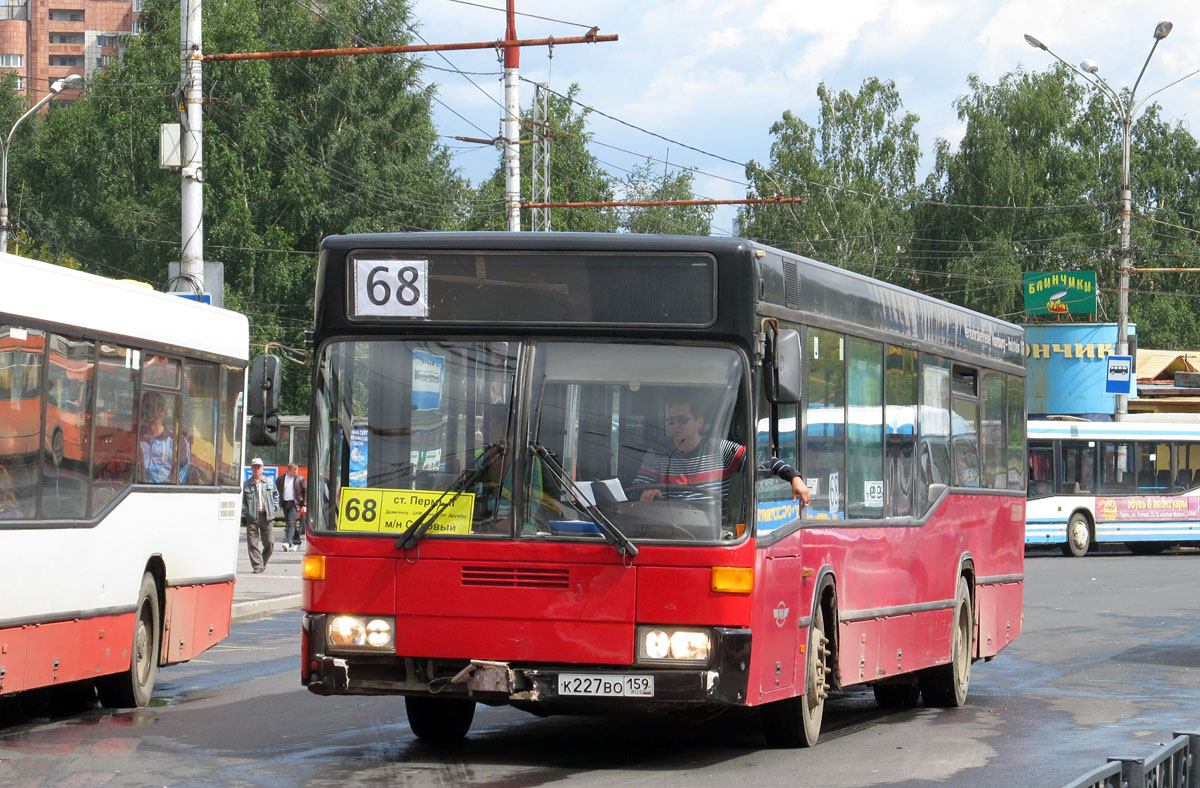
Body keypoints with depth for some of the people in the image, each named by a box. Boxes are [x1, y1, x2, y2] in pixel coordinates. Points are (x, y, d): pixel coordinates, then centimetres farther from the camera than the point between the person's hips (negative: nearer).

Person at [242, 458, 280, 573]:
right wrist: (245, 511, -9)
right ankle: (257, 566, -1)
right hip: (252, 517, -2)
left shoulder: (269, 482, 10)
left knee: (269, 542, 2)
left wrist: (274, 507, 9)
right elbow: (242, 501, 5)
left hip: (267, 516, 2)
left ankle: (263, 562, 23)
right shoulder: (246, 484, 4)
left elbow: (276, 494, 21)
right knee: (253, 543, -5)